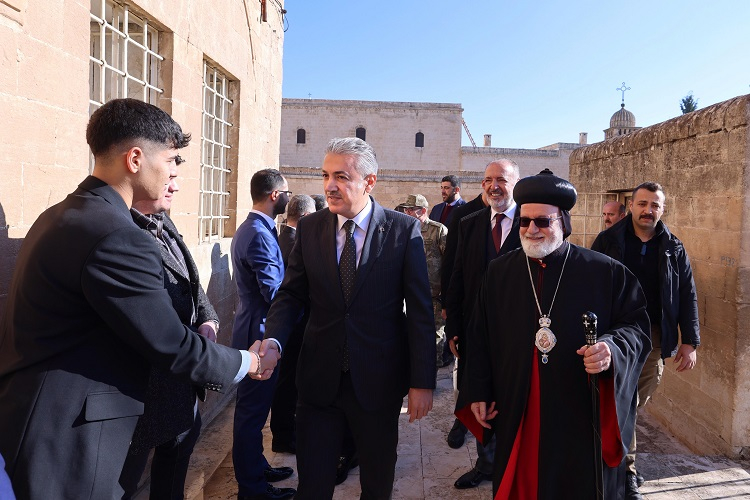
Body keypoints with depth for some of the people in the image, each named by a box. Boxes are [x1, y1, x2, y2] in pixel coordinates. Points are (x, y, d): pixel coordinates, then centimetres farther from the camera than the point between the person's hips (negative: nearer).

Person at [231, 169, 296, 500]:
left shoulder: (248, 228, 11)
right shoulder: (261, 234, -21)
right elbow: (275, 293, -24)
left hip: (255, 330, 10)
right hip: (261, 333, -10)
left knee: (253, 407, 20)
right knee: (253, 410, 3)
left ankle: (255, 468, 35)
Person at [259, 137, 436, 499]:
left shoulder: (404, 230, -8)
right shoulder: (309, 228, 0)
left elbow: (420, 310, -7)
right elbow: (291, 294, 4)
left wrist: (422, 382, -9)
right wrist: (273, 340, -15)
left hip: (378, 380, -1)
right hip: (319, 378, 2)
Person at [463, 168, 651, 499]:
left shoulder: (606, 272, -4)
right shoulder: (498, 272, 3)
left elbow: (636, 326, -2)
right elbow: (480, 338, 7)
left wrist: (613, 348, -23)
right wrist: (478, 393, 5)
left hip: (584, 418, -2)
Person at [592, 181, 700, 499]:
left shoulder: (673, 249, 7)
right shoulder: (608, 241, -1)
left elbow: (687, 298, 8)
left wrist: (689, 342, 3)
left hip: (655, 339, 3)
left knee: (635, 403, 8)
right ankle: (626, 470, 16)